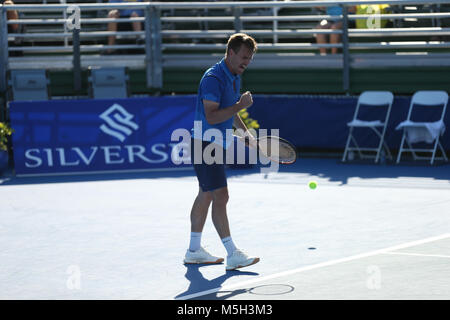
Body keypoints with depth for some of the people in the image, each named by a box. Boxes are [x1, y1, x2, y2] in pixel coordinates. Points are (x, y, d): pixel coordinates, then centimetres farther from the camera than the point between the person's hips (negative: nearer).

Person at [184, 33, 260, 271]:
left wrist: (245, 130, 17)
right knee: (220, 197, -12)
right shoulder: (213, 78, -20)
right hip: (205, 143, -11)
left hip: (216, 145, 11)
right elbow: (211, 116, -27)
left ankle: (194, 250, 23)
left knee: (206, 196, 15)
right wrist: (239, 106, -29)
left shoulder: (234, 78, 11)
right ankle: (233, 255, -13)